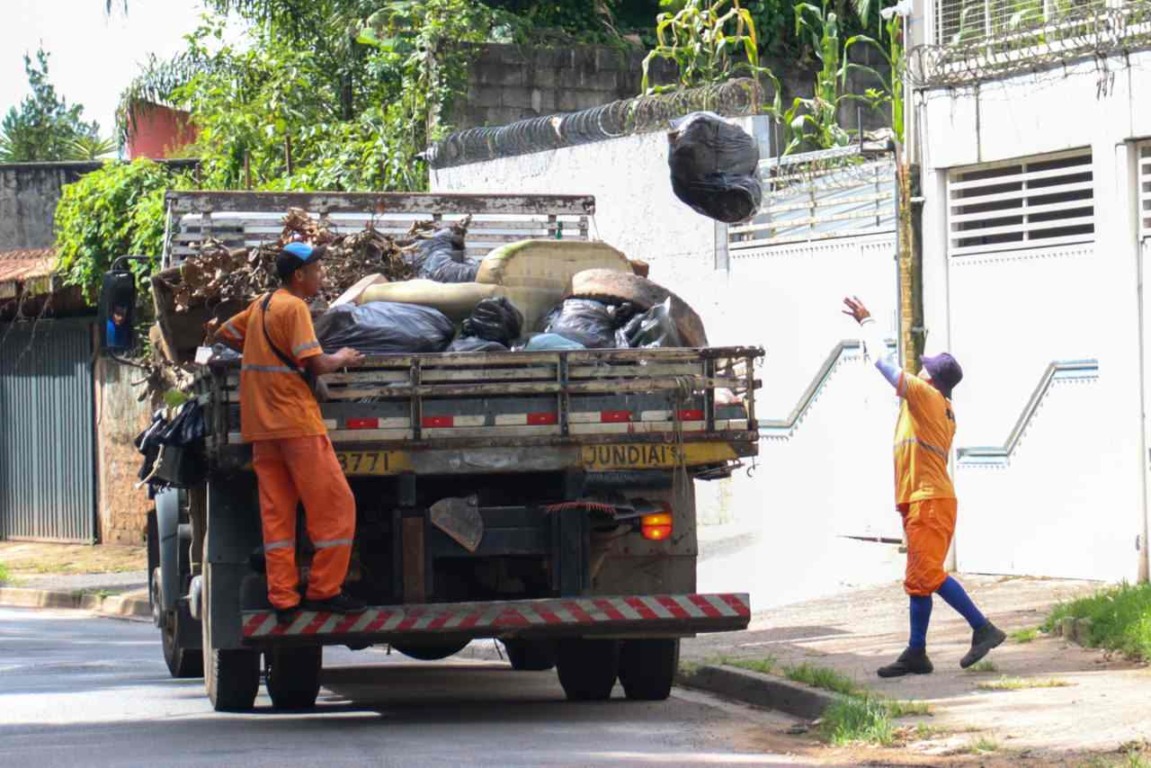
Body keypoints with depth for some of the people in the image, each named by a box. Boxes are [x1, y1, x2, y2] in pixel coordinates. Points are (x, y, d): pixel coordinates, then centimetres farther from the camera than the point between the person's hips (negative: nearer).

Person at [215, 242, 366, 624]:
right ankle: (324, 590, -1)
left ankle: (283, 600, 4)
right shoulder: (293, 307, -11)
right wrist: (341, 359, 3)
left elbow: (224, 334, 27)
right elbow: (316, 364, -17)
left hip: (260, 426, 8)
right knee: (335, 506, -1)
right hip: (295, 420, -8)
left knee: (276, 513, 6)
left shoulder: (261, 305, 14)